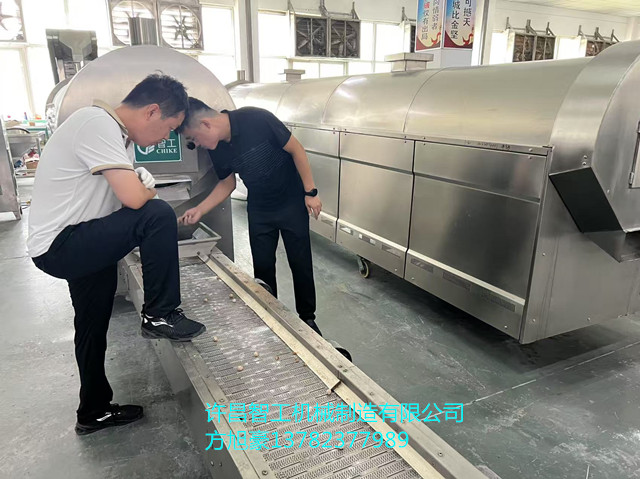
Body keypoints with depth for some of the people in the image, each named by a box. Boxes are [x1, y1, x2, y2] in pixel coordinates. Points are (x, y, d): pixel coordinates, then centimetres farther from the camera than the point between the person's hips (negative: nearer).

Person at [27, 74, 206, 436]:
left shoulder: (118, 134, 11)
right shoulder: (98, 124, -21)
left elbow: (128, 194, 11)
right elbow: (134, 198, -29)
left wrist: (141, 186, -12)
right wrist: (145, 188, -6)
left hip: (79, 245, 10)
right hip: (60, 246, -10)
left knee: (93, 330, 18)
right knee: (157, 215, -25)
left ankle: (95, 412, 37)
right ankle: (160, 315, -11)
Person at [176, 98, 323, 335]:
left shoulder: (257, 120, -26)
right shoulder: (217, 150, -8)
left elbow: (296, 149, -17)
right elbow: (227, 183, 7)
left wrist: (310, 192, -15)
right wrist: (199, 210, -4)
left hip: (291, 202, -4)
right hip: (259, 210, 5)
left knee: (300, 263, 3)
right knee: (262, 267, 8)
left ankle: (307, 318, 22)